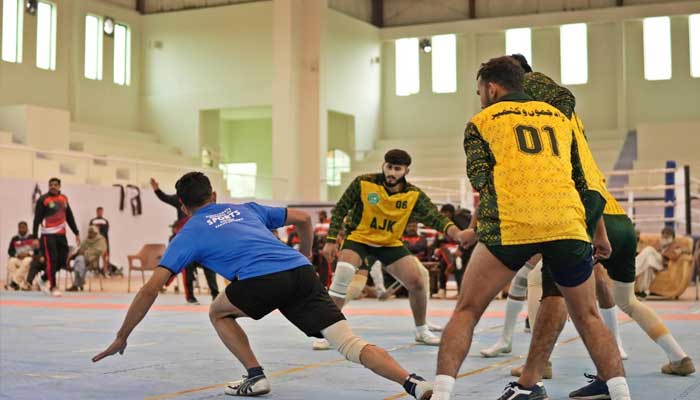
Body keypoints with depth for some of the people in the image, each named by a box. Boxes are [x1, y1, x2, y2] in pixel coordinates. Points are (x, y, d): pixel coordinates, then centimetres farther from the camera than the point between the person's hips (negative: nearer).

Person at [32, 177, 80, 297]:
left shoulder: (64, 198, 11)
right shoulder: (43, 200, -6)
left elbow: (69, 217, 18)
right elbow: (37, 219, -9)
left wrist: (76, 233, 16)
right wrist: (35, 237, -16)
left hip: (61, 234, 6)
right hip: (48, 235, -6)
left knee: (62, 261, 4)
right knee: (51, 260, -9)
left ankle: (43, 279, 26)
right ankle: (53, 287, 0)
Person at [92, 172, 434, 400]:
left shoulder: (188, 234, 22)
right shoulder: (246, 208, 33)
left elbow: (150, 290, 16)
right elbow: (303, 219, 31)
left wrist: (121, 338, 23)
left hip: (264, 280, -4)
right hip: (302, 273, 4)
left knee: (218, 313, 27)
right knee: (351, 343, -1)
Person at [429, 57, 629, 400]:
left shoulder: (482, 121, 17)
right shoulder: (557, 116, 26)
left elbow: (480, 180, 7)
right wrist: (599, 233, 33)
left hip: (510, 224, -3)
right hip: (568, 222, 3)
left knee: (465, 312, 9)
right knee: (588, 318, 18)